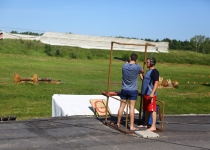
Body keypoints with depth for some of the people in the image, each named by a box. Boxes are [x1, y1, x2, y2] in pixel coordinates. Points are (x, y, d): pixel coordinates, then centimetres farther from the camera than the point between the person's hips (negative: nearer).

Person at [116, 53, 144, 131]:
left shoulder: (124, 66, -4)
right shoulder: (137, 67, -12)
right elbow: (142, 71, 9)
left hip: (124, 89, 3)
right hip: (133, 90, -3)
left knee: (122, 106, 11)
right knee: (131, 107, 0)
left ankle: (118, 123, 24)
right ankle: (131, 126, 3)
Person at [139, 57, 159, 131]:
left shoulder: (154, 71, -13)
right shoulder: (148, 71, 17)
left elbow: (156, 83, -20)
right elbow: (144, 80, 22)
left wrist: (152, 93, -28)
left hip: (151, 94, -10)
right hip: (146, 93, 10)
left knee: (152, 110, -6)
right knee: (146, 109, 16)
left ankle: (153, 126, -3)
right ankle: (145, 124, 26)